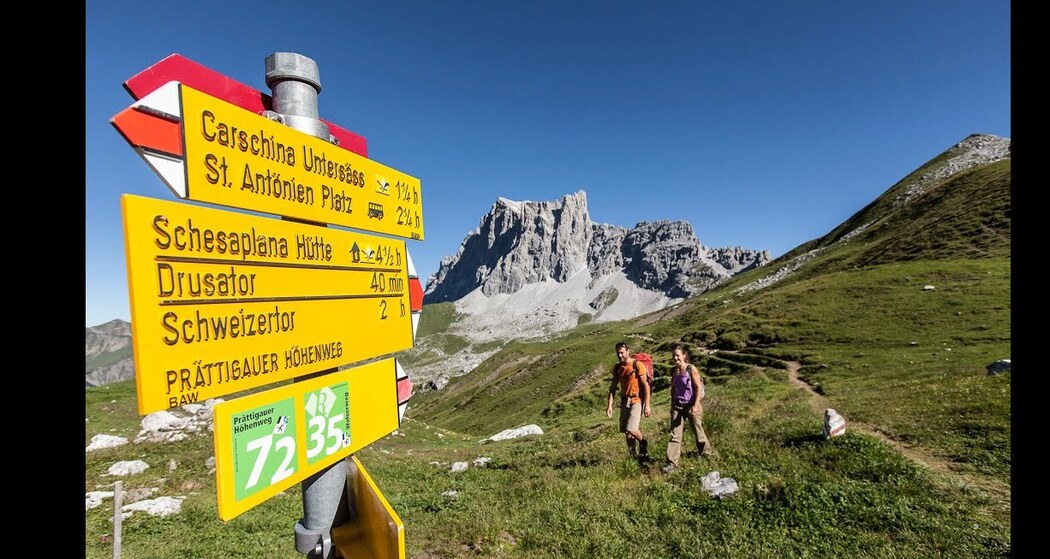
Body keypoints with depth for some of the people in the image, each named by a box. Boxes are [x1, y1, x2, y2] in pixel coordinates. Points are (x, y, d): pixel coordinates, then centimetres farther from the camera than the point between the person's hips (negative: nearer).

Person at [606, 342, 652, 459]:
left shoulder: (637, 365, -11)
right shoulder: (617, 367, 6)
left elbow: (646, 386, -10)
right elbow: (613, 387, 7)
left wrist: (647, 405, -14)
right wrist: (610, 405, 0)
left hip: (637, 401, -6)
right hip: (624, 402, 6)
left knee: (631, 429, -17)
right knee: (626, 431, 7)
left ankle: (643, 442, 15)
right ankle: (634, 455, 25)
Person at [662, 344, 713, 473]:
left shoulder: (691, 369, -11)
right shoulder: (673, 370, 3)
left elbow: (699, 387, -12)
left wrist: (696, 405, -18)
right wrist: (672, 405, 15)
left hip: (691, 405, -4)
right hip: (677, 406, 4)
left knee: (698, 431, 14)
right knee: (675, 434, -2)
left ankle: (705, 451, 41)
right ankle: (672, 463, 0)